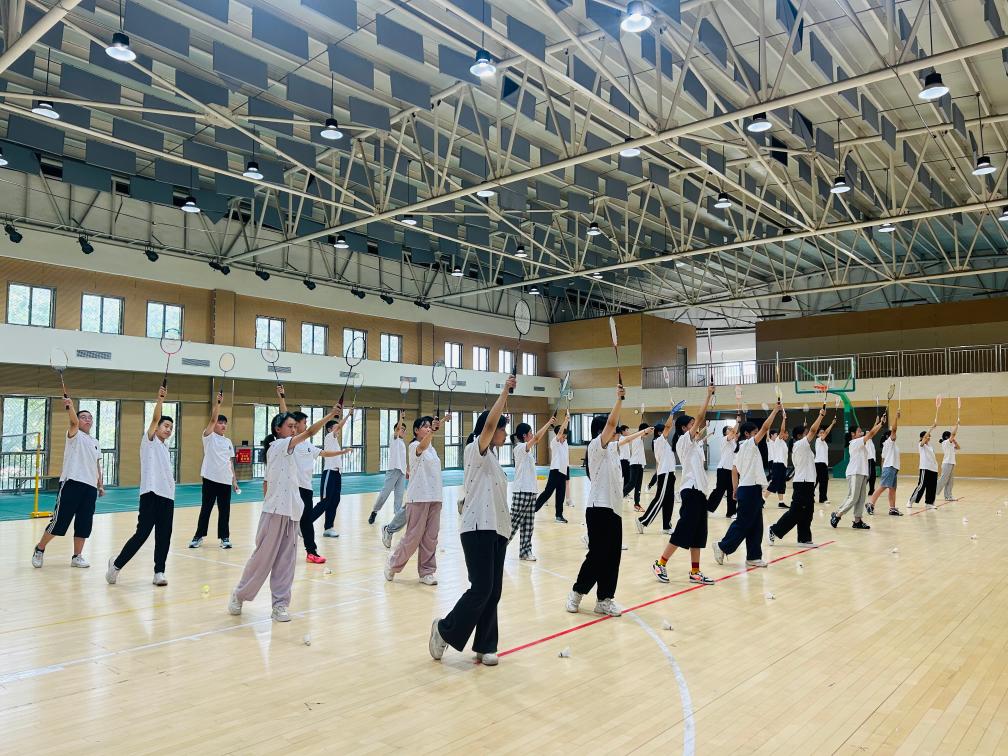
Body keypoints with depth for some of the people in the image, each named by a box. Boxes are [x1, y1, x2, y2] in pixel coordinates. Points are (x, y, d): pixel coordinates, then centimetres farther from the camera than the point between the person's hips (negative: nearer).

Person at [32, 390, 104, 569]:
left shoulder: (95, 442, 21)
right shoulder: (74, 435, 2)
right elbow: (73, 422, -21)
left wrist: (101, 485, 16)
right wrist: (70, 406, -40)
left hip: (90, 487, 6)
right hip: (72, 483, -6)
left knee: (84, 524, 6)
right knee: (59, 520, -4)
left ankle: (77, 557, 15)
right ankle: (39, 549, 17)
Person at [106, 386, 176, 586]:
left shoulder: (165, 448, 21)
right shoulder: (149, 441, 2)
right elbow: (155, 419, -15)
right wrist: (160, 400, -28)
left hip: (168, 497, 7)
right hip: (151, 495, -7)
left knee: (164, 536, 4)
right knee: (142, 534, -7)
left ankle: (159, 572, 9)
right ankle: (116, 564, 10)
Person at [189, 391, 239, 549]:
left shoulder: (228, 442, 13)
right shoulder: (209, 436, -1)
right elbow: (213, 419, -17)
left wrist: (234, 480, 11)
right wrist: (218, 403, -27)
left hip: (226, 480, 4)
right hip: (210, 478, -4)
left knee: (224, 509, 6)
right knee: (206, 508, 4)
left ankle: (224, 537, 13)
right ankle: (199, 536, 16)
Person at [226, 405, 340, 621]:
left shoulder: (286, 451, 15)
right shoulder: (277, 446, -10)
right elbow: (310, 432, -23)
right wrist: (330, 415, -29)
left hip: (290, 513, 8)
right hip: (275, 513, -8)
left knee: (285, 560, 6)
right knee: (263, 557, 2)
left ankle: (280, 604, 10)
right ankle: (239, 595, 20)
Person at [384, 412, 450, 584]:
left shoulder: (432, 448, 15)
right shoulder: (414, 446, -8)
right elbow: (422, 446, -33)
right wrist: (432, 431, -52)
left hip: (434, 497, 7)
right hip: (418, 498, -7)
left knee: (431, 537, 6)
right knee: (413, 536, -2)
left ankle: (426, 572, 14)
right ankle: (393, 564, 17)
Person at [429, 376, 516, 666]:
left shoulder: (492, 457, 18)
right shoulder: (475, 450, -7)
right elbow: (488, 424, -24)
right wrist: (505, 391, -25)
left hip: (497, 529, 9)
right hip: (479, 529, -9)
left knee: (493, 591, 7)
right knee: (481, 589, -9)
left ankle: (484, 647, 16)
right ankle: (445, 630, 10)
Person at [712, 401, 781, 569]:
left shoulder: (740, 448, 15)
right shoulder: (749, 444, -9)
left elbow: (734, 470, 15)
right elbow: (765, 428, -17)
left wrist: (735, 490, 16)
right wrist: (775, 410, -12)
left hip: (745, 489, 9)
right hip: (750, 489, -9)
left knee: (755, 525, 10)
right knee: (742, 523, -4)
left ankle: (753, 556, 12)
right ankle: (723, 546, 5)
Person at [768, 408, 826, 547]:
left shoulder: (800, 447, 17)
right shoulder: (800, 444, -11)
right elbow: (813, 430, -19)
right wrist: (821, 415, -12)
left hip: (806, 483, 10)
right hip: (803, 484, -10)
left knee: (806, 513, 9)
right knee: (795, 512, -7)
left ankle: (804, 539, 12)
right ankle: (774, 530, 0)